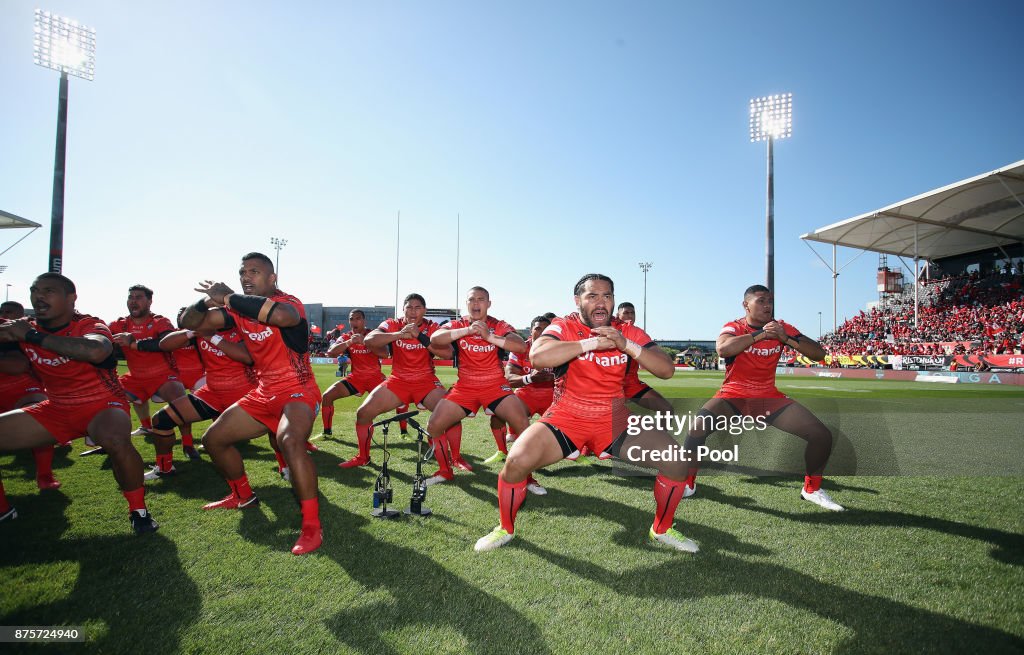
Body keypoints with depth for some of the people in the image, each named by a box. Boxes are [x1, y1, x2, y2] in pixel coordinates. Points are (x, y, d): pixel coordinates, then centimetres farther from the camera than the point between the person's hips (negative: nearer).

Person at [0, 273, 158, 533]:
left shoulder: (88, 325, -15)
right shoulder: (22, 328, 3)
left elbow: (97, 351, -39)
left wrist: (34, 336, -31)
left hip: (102, 404, -6)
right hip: (56, 408, 6)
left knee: (115, 440, -36)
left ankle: (138, 510, -14)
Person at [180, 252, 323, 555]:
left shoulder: (287, 301, -15)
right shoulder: (239, 309, 7)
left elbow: (282, 316, -41)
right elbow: (189, 323, 9)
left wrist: (229, 297, -31)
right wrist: (207, 301, -14)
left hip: (297, 391, -8)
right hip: (264, 393, 9)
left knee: (290, 442, -36)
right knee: (213, 439, 15)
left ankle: (312, 525, -26)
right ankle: (242, 496, 36)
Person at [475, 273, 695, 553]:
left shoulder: (629, 333, 2)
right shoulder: (563, 327, -8)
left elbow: (667, 370, -7)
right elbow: (537, 357, -29)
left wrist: (626, 345, -21)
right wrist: (592, 342, -26)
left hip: (615, 420, 3)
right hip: (566, 417, -3)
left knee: (676, 461, -8)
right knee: (517, 461, -24)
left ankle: (661, 530, 19)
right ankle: (505, 529, 7)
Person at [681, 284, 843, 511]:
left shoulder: (781, 328, 2)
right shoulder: (734, 327, -9)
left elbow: (818, 354, -3)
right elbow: (722, 349, -33)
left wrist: (786, 338, -18)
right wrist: (760, 334, -27)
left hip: (769, 397, 4)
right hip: (733, 396, -4)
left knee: (822, 435, -7)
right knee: (697, 428, -28)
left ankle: (812, 488, 18)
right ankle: (687, 483, -4)